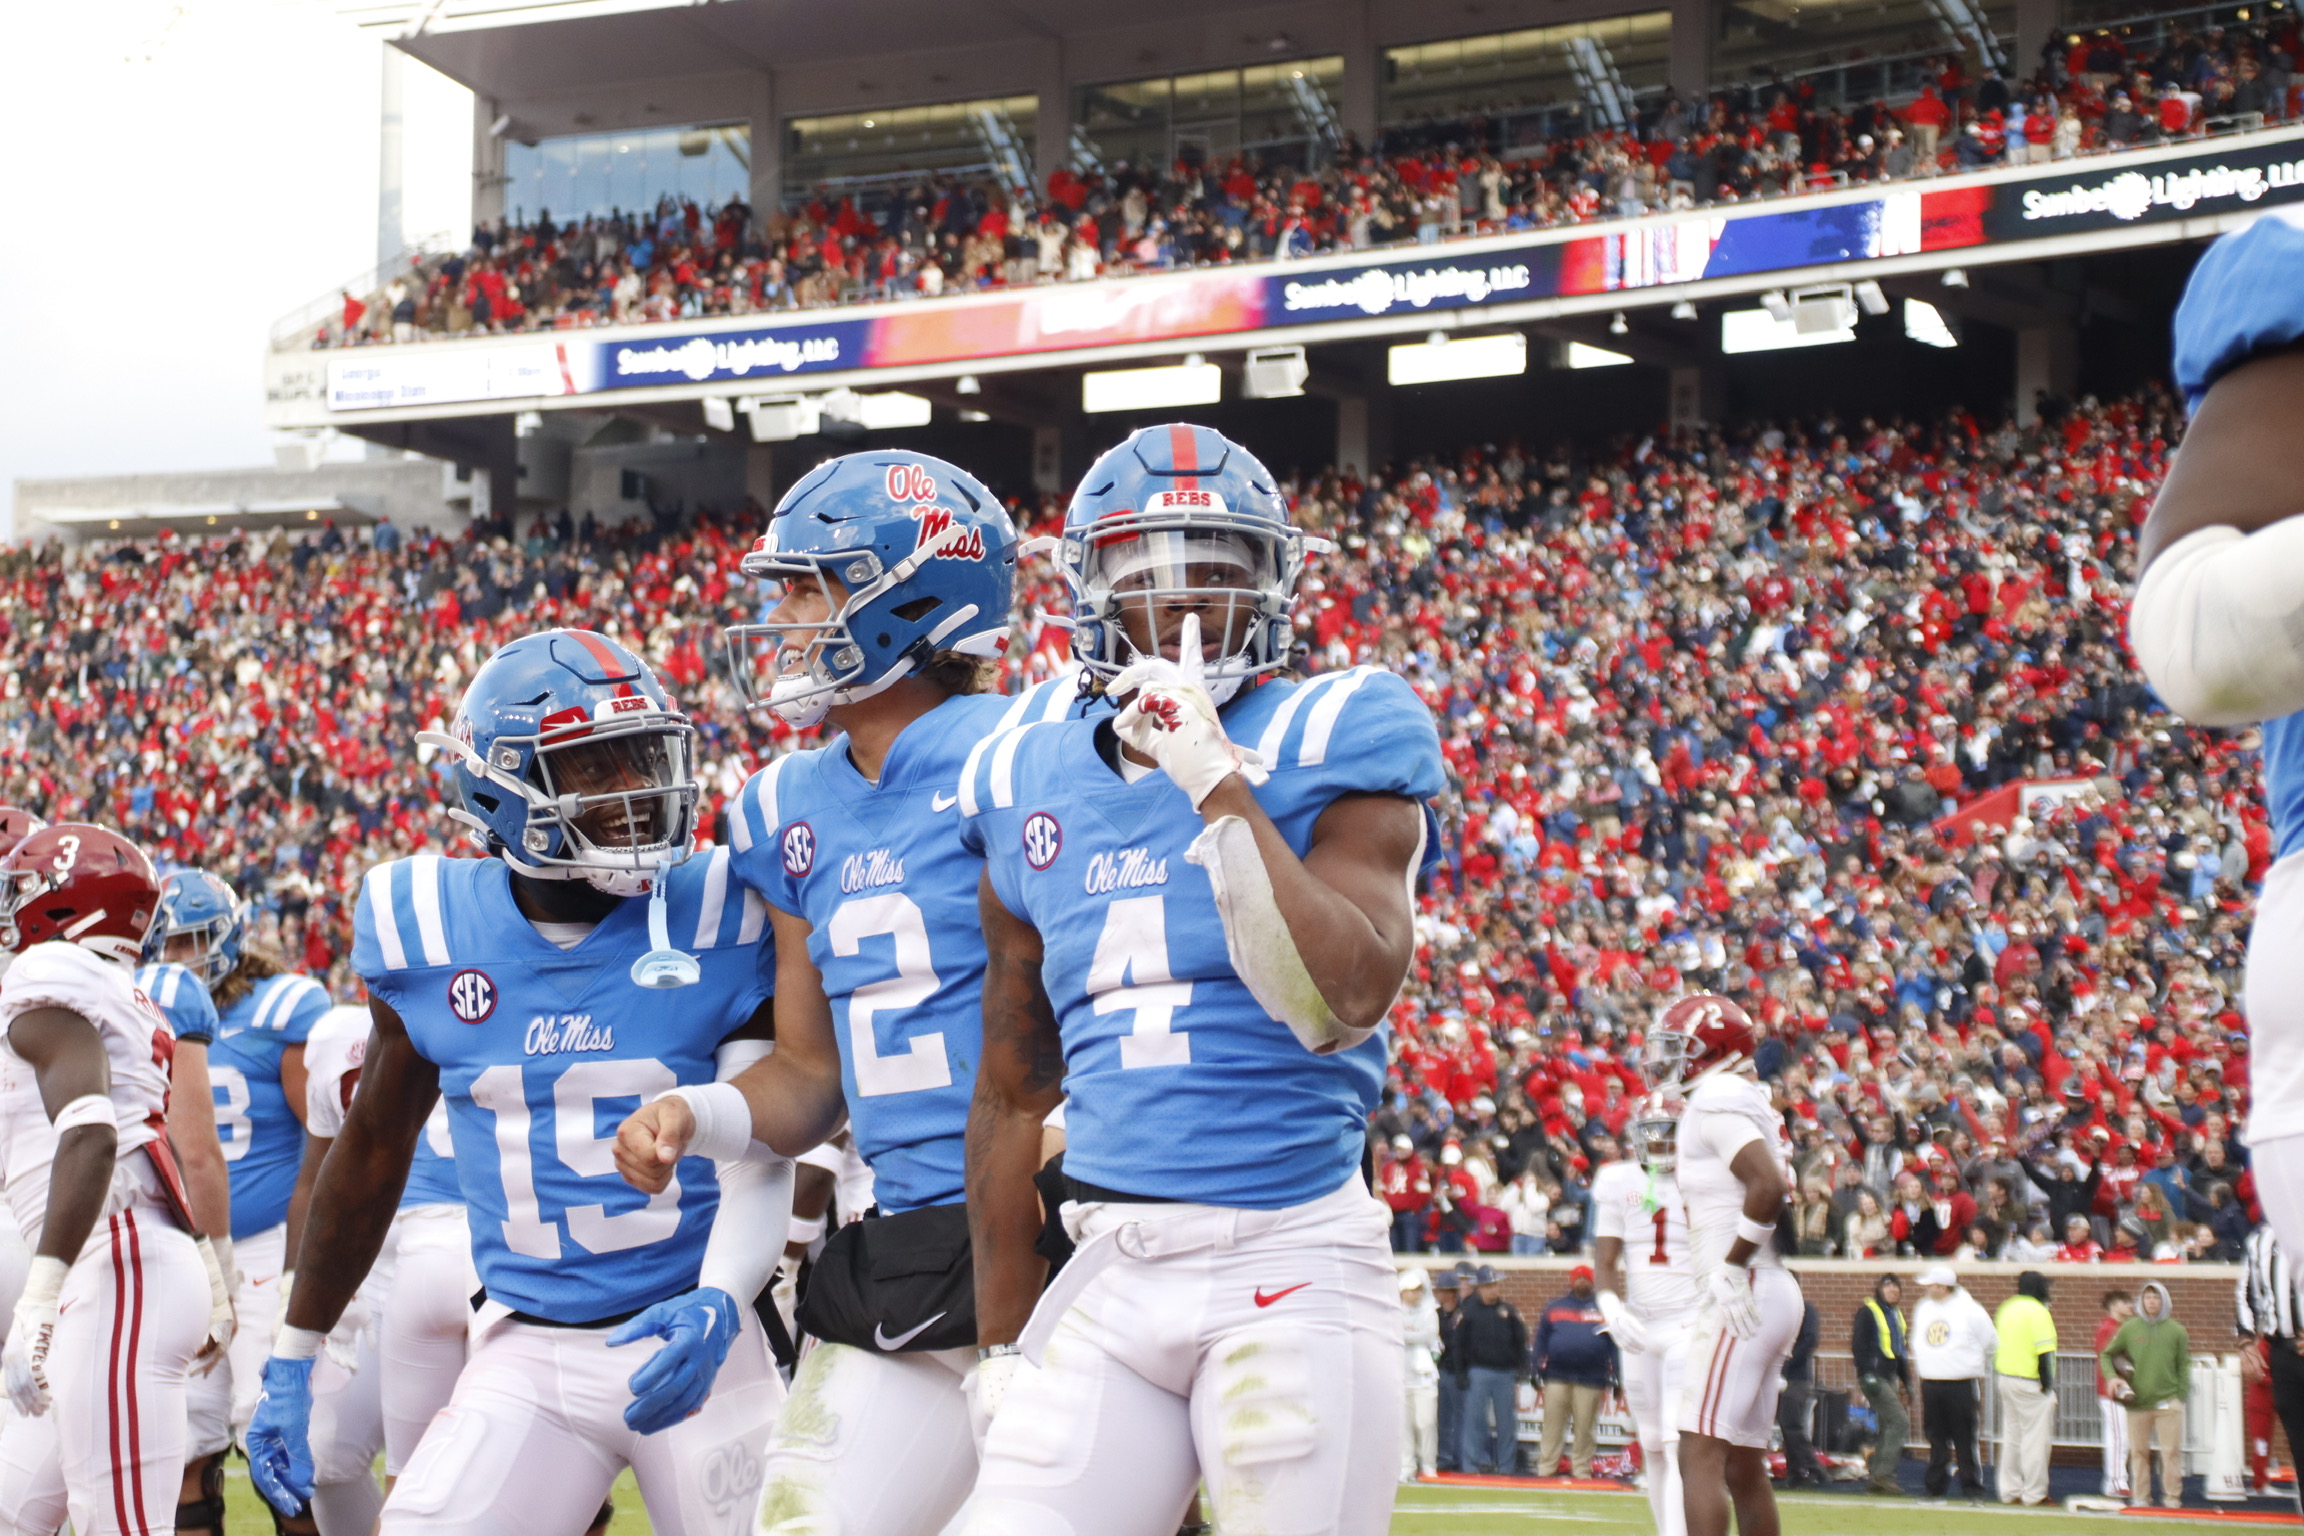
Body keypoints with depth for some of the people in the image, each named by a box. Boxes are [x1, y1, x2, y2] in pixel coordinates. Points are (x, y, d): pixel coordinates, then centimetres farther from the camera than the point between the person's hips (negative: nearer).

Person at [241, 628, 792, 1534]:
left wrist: (718, 1305, -26)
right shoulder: (430, 935, 1)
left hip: (695, 1345, -1)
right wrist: (291, 1364, 16)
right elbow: (372, 1150, 13)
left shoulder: (717, 918, -6)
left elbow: (759, 1154, -7)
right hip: (527, 1354, 1)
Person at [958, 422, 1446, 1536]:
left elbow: (1341, 1004, -18)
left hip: (1290, 1266, -4)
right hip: (1108, 1275, 4)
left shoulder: (1329, 744, -2)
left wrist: (1217, 782, -17)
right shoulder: (1033, 785, 11)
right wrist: (999, 1342, 19)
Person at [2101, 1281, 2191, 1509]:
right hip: (2137, 1402, 1)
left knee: (2172, 1451, -3)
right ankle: (2139, 1497, 12)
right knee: (2139, 1451, 5)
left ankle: (2172, 1497, 5)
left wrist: (2181, 1399, 0)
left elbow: (2183, 1367, 7)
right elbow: (2106, 1355, 12)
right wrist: (2112, 1377, -6)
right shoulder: (2129, 1329, 4)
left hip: (2168, 1401, -1)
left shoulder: (2177, 1331, 4)